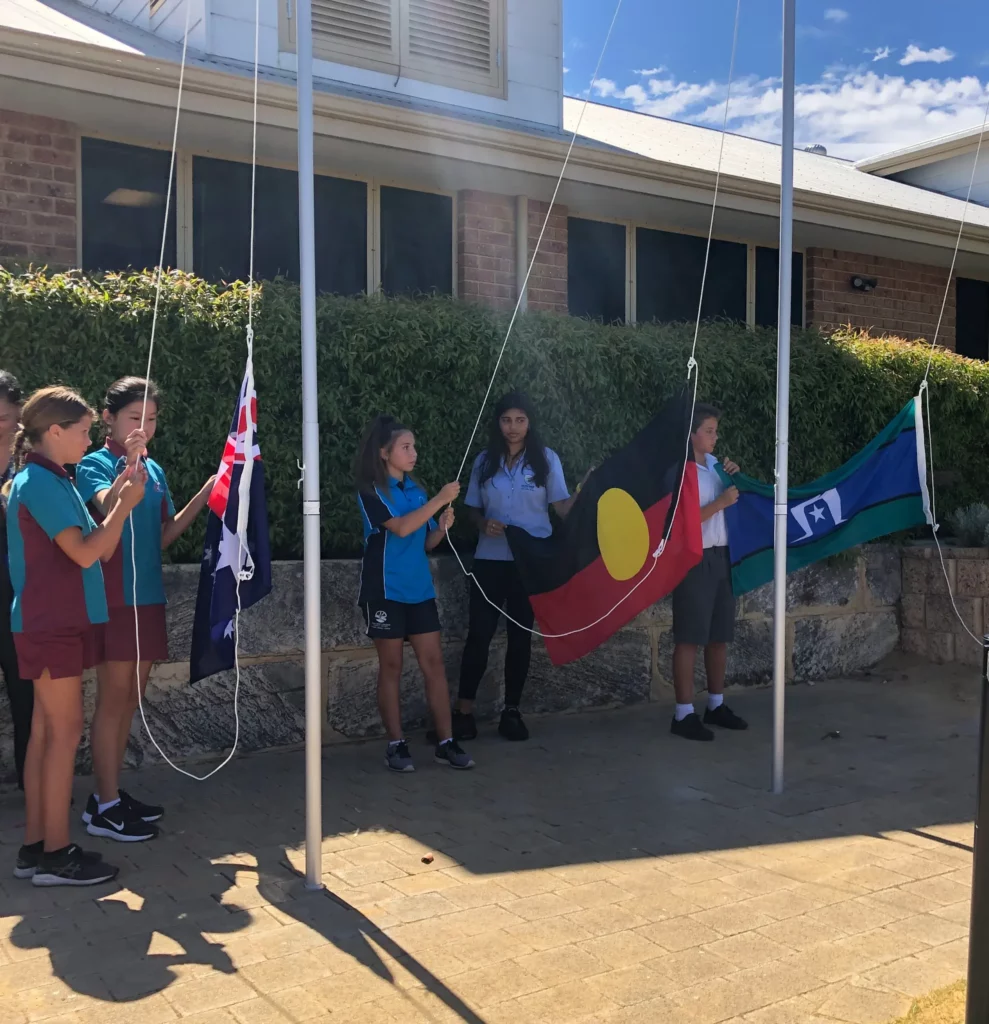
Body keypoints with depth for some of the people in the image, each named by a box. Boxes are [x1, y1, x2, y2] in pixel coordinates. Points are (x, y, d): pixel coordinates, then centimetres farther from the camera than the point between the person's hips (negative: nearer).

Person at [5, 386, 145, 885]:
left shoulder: (52, 481, 15)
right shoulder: (40, 482, -14)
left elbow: (100, 549, 11)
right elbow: (85, 553, -18)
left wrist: (120, 499, 3)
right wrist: (125, 504, -10)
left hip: (57, 622, 10)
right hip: (52, 624, -10)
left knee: (46, 731, 11)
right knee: (64, 731, -5)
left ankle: (35, 846, 18)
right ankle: (56, 854, 3)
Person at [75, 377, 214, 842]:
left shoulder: (154, 469, 13)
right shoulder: (95, 464, -7)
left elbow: (164, 535, 12)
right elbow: (107, 507, -27)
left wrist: (204, 494, 3)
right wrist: (129, 463, -41)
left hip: (148, 595, 7)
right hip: (114, 596, -7)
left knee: (130, 698, 12)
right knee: (113, 698, -2)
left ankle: (109, 793, 23)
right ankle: (105, 808, 7)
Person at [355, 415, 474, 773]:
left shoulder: (415, 490, 11)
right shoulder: (371, 491, -7)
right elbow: (401, 528, -22)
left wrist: (442, 527, -6)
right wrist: (440, 499, -20)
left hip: (419, 589, 6)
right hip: (386, 591, -5)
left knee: (434, 663, 2)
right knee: (391, 668, 3)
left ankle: (445, 742, 7)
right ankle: (396, 745, 11)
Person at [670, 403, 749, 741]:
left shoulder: (714, 462, 12)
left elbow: (731, 505, 21)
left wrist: (733, 480, 4)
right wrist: (721, 502, -19)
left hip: (721, 556, 8)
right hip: (694, 560, -8)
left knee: (719, 635, 14)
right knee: (690, 638, -4)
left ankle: (716, 705, 26)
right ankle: (684, 714, 1)